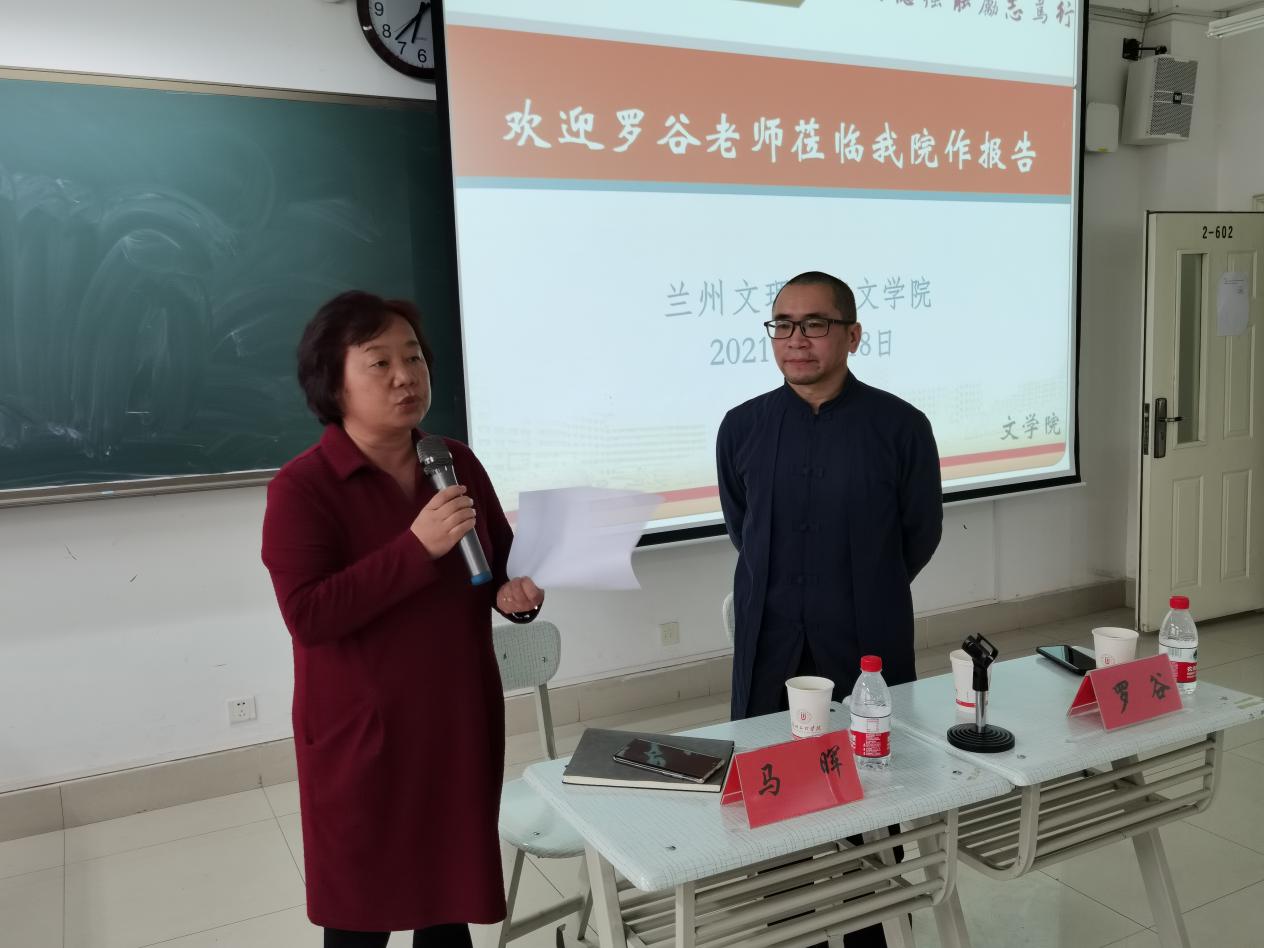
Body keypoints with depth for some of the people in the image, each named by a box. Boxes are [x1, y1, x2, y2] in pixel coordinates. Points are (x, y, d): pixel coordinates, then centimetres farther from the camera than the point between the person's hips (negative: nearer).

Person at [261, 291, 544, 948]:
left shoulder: (458, 463, 3)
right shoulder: (302, 488, -14)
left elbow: (503, 559, 15)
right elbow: (308, 616, -22)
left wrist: (517, 591, -8)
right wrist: (417, 547, -27)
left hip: (460, 724, 5)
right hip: (362, 737, -5)